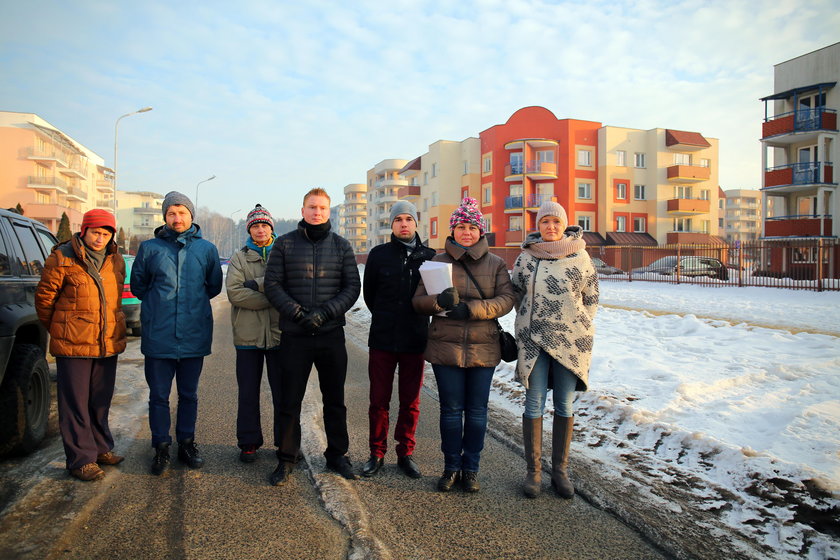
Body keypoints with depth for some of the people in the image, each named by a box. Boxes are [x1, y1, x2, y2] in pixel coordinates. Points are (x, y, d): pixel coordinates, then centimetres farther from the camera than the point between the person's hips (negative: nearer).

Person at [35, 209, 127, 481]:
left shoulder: (116, 260, 8)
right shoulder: (62, 259, -8)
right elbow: (44, 298, 0)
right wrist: (58, 330, 8)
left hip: (108, 344, 5)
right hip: (73, 345, -5)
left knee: (101, 401, 15)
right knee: (76, 403, 3)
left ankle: (101, 447, 30)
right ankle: (81, 459, 12)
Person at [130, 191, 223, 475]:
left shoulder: (206, 249, 3)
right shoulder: (149, 248, 2)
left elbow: (214, 286, 14)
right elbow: (138, 285, 12)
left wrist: (195, 303, 8)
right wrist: (157, 304, 8)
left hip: (194, 337, 1)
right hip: (158, 336, 0)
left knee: (189, 395, 13)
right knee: (159, 395, 7)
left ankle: (186, 443, 27)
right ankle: (161, 448, 21)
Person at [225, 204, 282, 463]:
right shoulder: (240, 258, 6)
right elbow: (233, 292, -9)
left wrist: (255, 284, -15)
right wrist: (272, 298, -15)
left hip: (279, 334, -1)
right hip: (248, 335, 1)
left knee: (283, 392, 7)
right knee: (248, 393, 9)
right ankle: (248, 442, 23)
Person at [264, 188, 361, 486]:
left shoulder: (341, 246, 6)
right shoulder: (285, 244, 3)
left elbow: (352, 287, 1)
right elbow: (272, 284, -1)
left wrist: (324, 313, -13)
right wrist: (296, 312, -15)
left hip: (331, 334, 1)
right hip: (294, 336, -1)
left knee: (335, 400, 11)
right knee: (288, 401, 5)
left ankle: (337, 455, 27)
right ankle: (286, 458, 21)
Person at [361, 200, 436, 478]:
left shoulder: (429, 256, 3)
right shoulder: (379, 254, 2)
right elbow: (368, 293, 11)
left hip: (415, 341, 1)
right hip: (382, 340, 0)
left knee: (410, 402, 9)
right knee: (378, 400, 6)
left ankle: (405, 454, 24)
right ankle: (377, 454, 21)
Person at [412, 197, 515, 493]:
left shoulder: (496, 263, 6)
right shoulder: (438, 261, 6)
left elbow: (506, 300, -5)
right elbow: (418, 300, 2)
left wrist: (471, 308, -19)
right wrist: (440, 301, -20)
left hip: (483, 348, 1)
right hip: (445, 347, 0)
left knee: (477, 410, 8)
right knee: (451, 410, 6)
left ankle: (471, 469, 23)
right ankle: (451, 467, 22)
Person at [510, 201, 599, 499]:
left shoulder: (580, 257, 1)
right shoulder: (525, 258, 2)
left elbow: (592, 297, 9)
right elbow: (517, 295, 11)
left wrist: (580, 327, 5)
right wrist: (531, 324, 7)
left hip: (571, 341, 0)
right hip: (534, 342, 0)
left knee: (564, 406, 8)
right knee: (534, 405, 2)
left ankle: (560, 470, 21)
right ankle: (533, 471, 14)